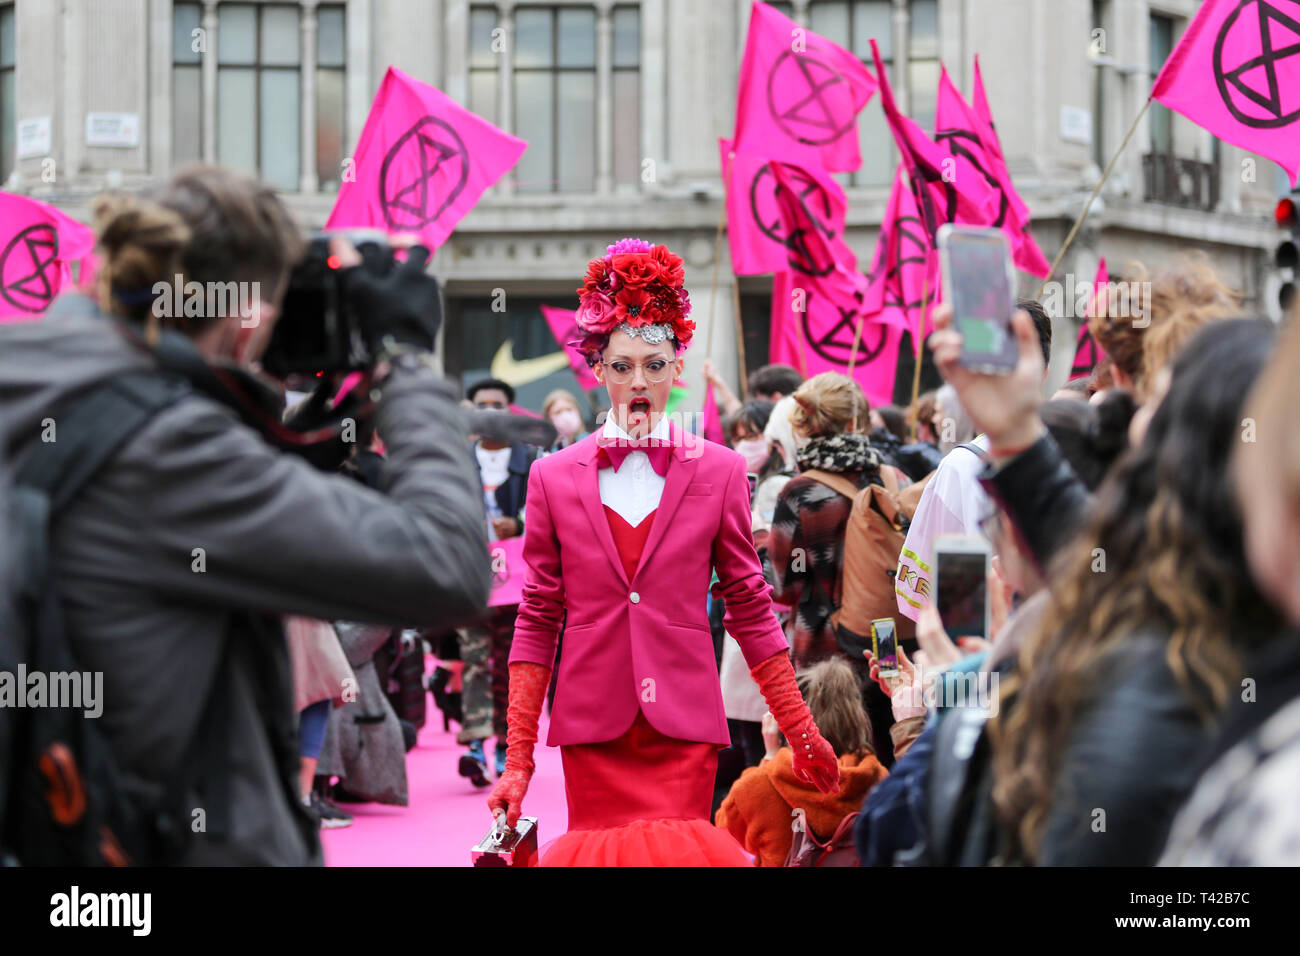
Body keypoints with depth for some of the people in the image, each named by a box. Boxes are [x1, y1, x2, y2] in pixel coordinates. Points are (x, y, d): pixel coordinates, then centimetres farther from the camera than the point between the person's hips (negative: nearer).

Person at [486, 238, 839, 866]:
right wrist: (518, 759, 1)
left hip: (683, 723, -1)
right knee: (595, 856, 1)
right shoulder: (554, 478, 6)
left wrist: (801, 731, 8)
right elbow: (537, 622, 6)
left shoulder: (719, 472, 5)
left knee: (679, 854, -8)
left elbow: (750, 609, 9)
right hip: (591, 726, 1)